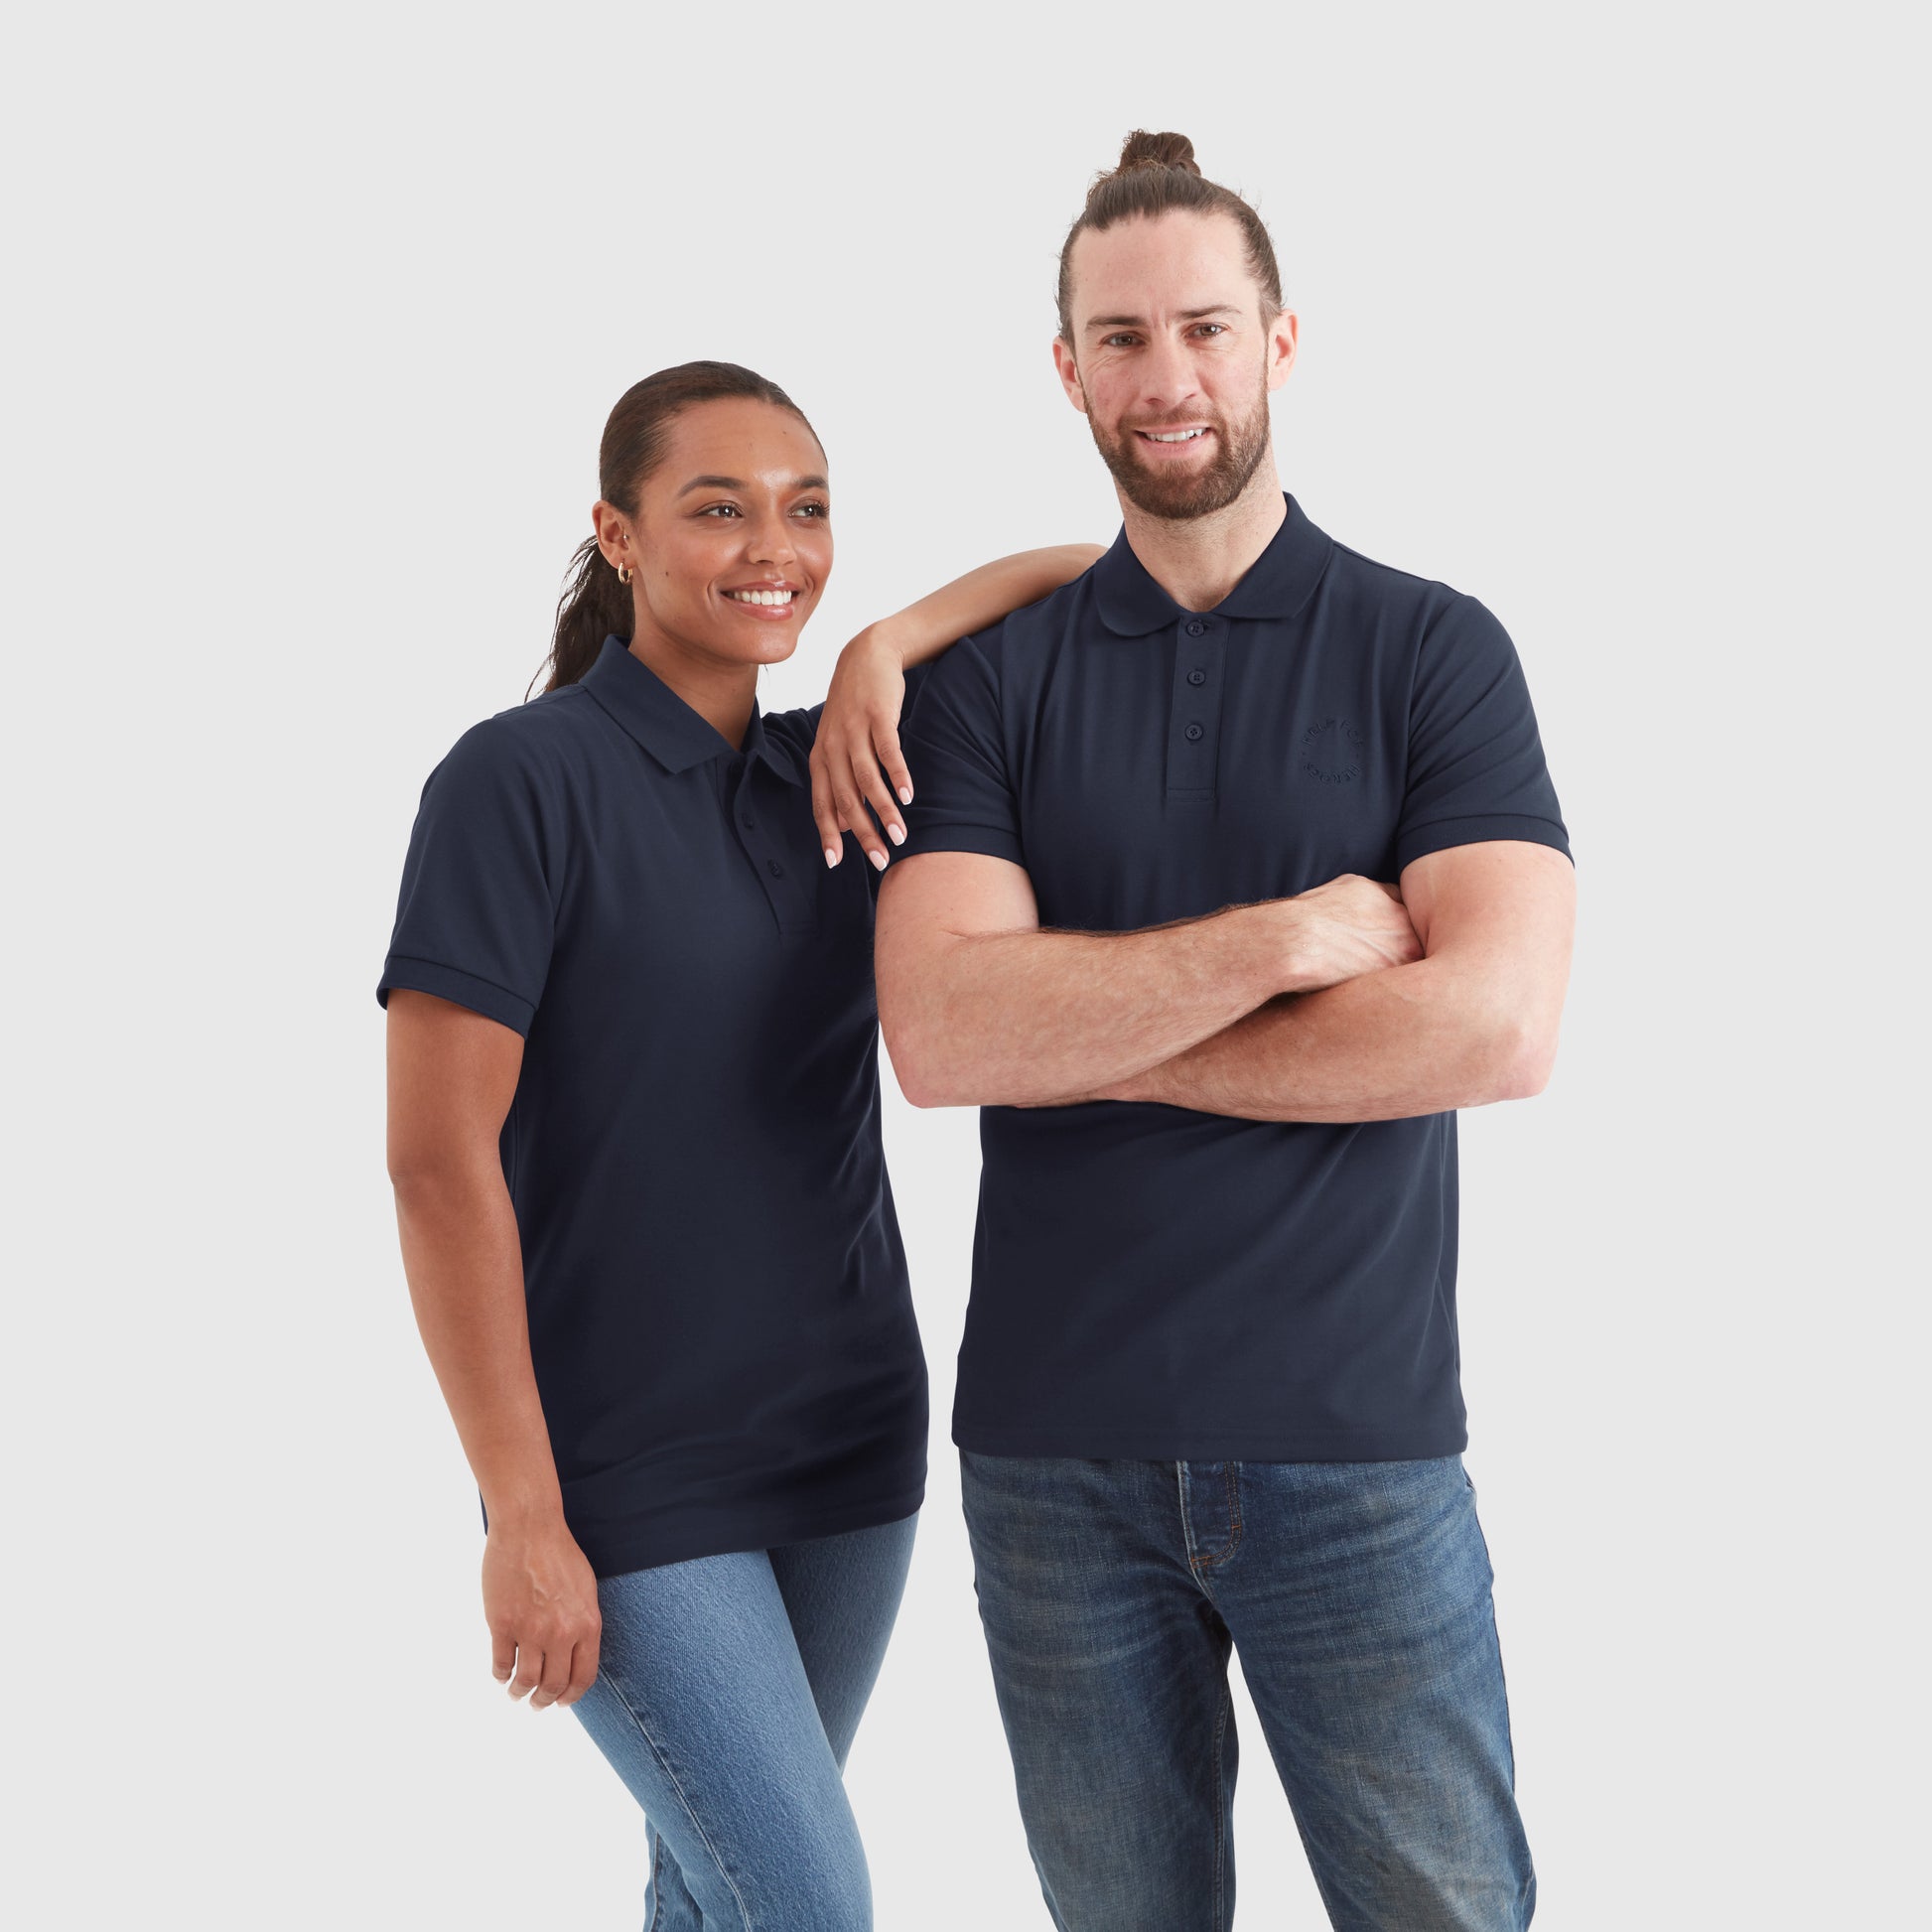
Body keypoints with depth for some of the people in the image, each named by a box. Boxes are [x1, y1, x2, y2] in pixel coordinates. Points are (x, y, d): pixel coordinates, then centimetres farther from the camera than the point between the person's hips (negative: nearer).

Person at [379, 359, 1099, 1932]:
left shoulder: (835, 770, 5)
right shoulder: (522, 781, -12)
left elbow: (1084, 573, 8)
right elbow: (439, 1158, -14)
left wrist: (883, 651, -9)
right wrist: (522, 1516, -16)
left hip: (849, 1445, 6)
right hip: (628, 1476, -5)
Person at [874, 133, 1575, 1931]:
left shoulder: (1430, 649, 0)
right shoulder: (993, 679, 4)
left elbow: (1495, 1024, -14)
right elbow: (937, 1033, -10)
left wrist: (1093, 1039, -10)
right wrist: (1284, 936, -16)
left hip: (1354, 1446, -2)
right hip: (1053, 1450, 2)